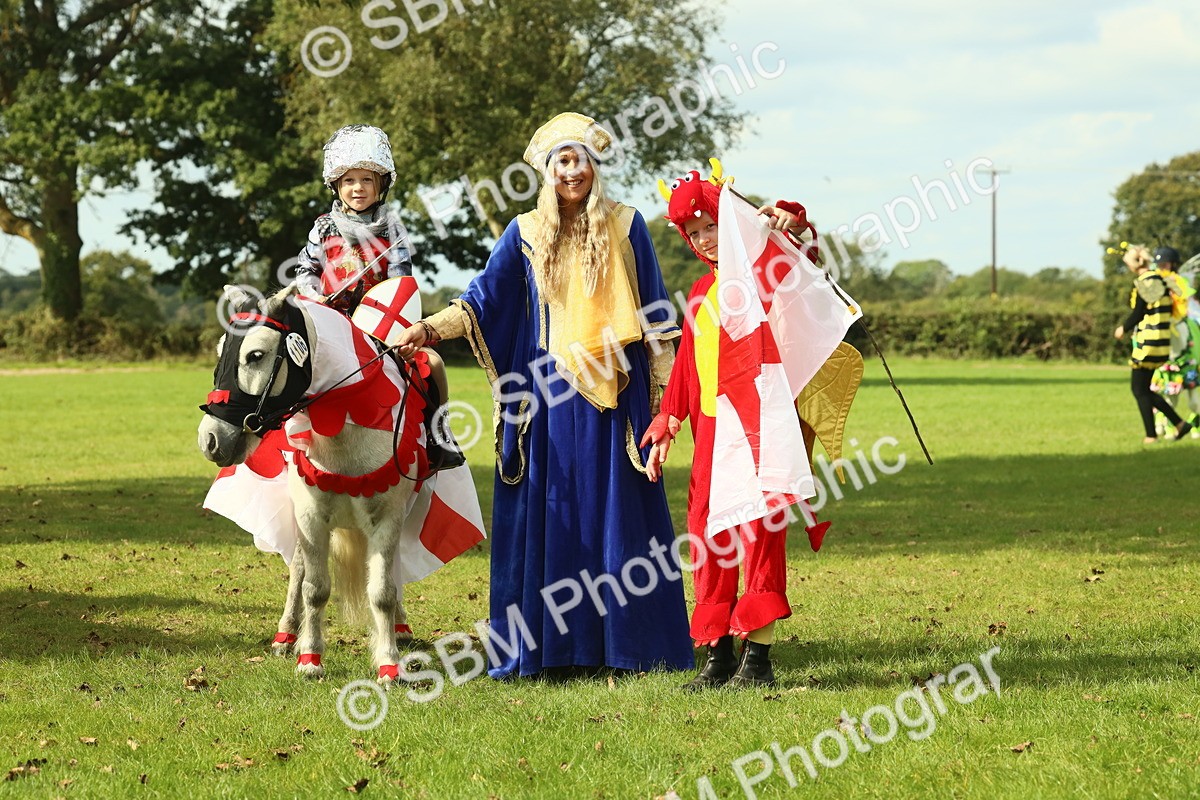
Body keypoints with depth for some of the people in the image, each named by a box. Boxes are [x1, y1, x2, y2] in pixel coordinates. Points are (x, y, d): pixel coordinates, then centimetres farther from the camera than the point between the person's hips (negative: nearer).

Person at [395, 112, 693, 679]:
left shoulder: (625, 227, 6)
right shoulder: (526, 234, 8)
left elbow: (654, 312, 7)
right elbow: (483, 298, 1)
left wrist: (663, 383, 3)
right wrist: (430, 328, -15)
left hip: (615, 393, -1)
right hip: (549, 397, 1)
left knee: (617, 513, -1)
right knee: (550, 515, -1)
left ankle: (620, 642, 4)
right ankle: (552, 647, 2)